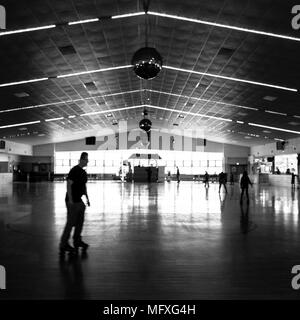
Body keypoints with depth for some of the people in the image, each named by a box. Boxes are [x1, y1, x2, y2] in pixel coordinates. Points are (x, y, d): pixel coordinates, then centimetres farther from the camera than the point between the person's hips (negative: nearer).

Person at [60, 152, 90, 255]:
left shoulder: (83, 172, 12)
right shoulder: (74, 170, -15)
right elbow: (68, 185, -19)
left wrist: (87, 198, 18)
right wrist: (70, 200, -22)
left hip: (79, 200, 9)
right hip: (72, 201, -9)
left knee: (80, 222, 14)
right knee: (71, 222, -4)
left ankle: (77, 241, 28)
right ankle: (63, 245, 6)